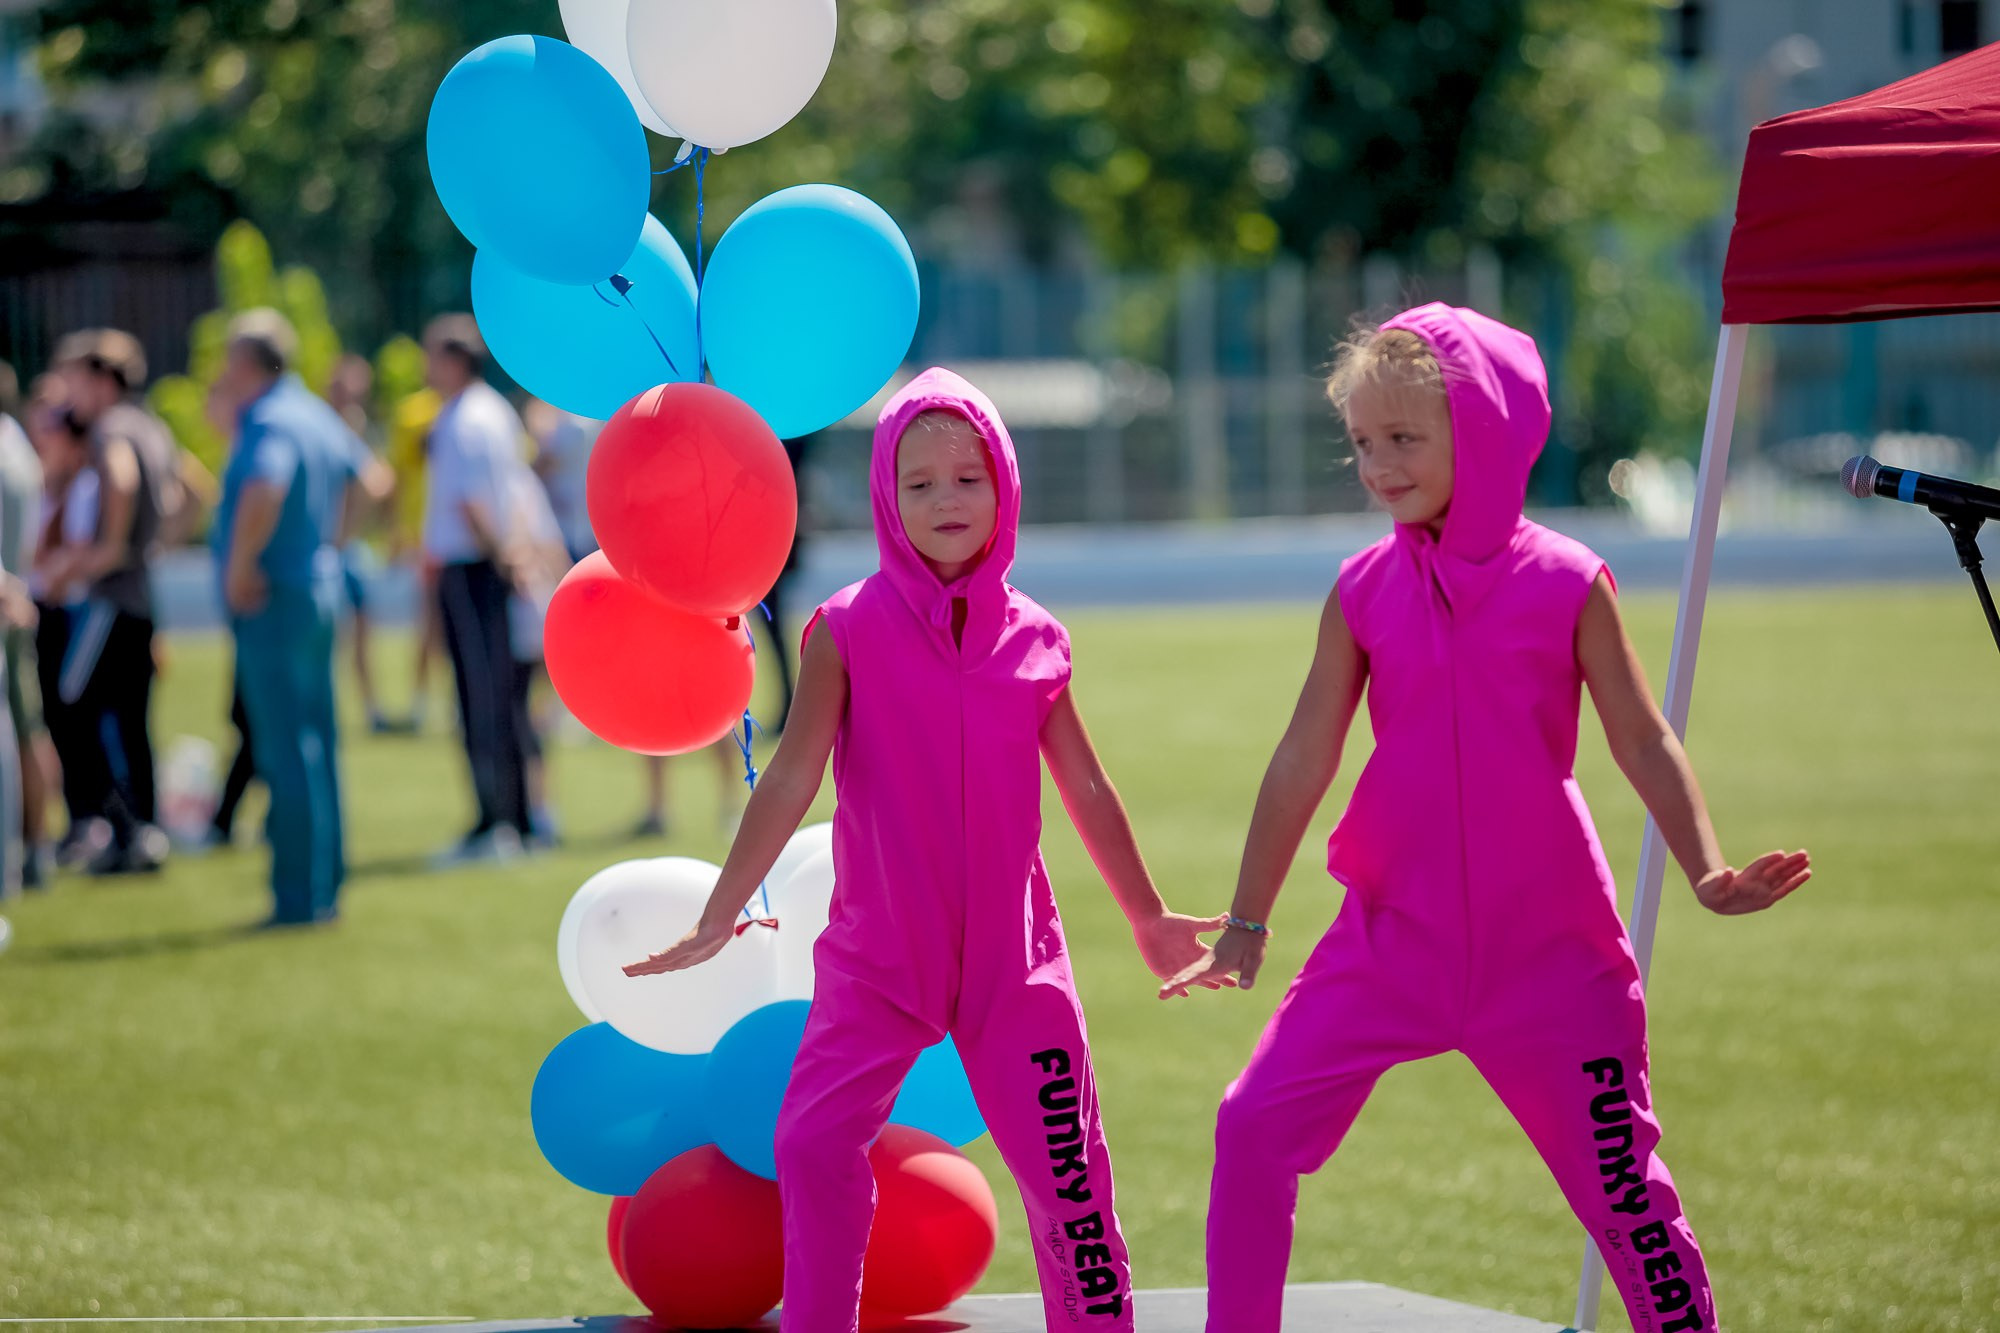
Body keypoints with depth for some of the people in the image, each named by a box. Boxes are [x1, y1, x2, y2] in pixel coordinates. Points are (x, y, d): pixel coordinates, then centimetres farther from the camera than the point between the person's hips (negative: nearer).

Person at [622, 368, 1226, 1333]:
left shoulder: (1035, 640, 2)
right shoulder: (848, 631, -6)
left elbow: (1086, 791, 14)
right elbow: (791, 781, -9)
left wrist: (1148, 918, 22)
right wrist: (717, 920, -16)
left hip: (1013, 956, 2)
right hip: (880, 955, -2)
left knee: (1065, 1163, 2)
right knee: (815, 1144, -13)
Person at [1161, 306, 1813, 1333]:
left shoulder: (1566, 583, -5)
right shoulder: (1365, 592, 1)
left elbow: (1643, 743, -3)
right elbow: (1304, 761, 4)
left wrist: (1708, 872, -17)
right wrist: (1246, 922, 5)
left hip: (1547, 948, -2)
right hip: (1393, 936, 3)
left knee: (1622, 1182, 2)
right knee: (1255, 1125, -6)